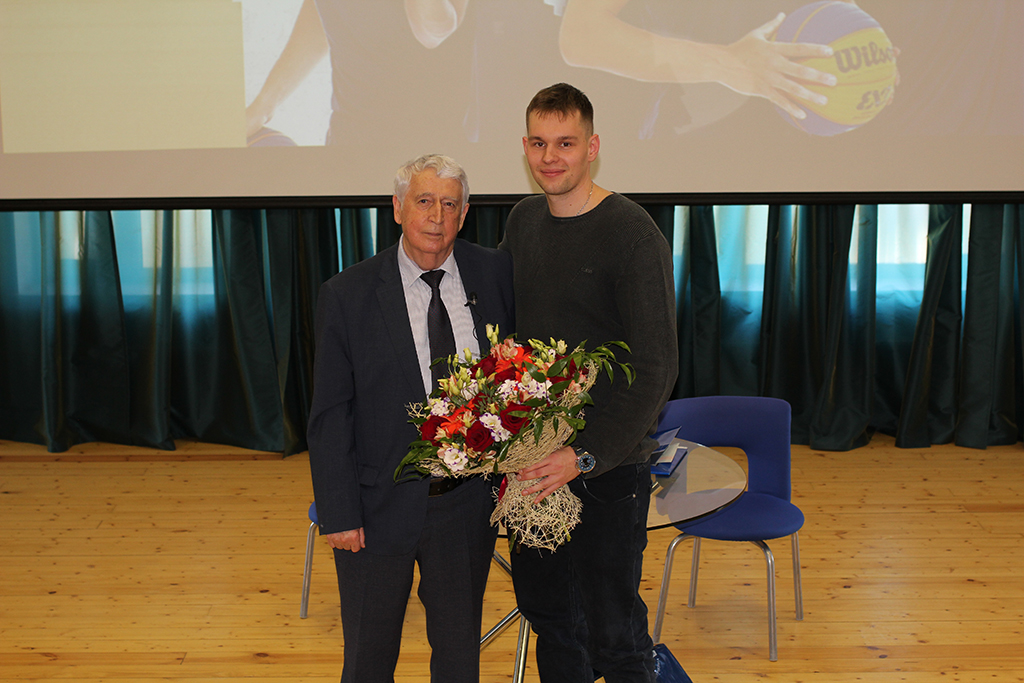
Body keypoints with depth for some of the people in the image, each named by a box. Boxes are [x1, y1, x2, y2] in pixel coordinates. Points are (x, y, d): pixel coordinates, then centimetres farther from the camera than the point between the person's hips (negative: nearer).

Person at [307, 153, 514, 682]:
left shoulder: (496, 274, -1)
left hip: (468, 503, 2)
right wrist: (338, 514, -10)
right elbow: (329, 415, -6)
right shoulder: (348, 295, -7)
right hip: (380, 505, -2)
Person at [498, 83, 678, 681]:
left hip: (607, 464, -6)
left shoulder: (633, 234, -14)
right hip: (532, 459, 6)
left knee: (611, 629, 4)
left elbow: (656, 367, -18)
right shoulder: (524, 220, 6)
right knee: (545, 607, 19)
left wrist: (586, 456, -24)